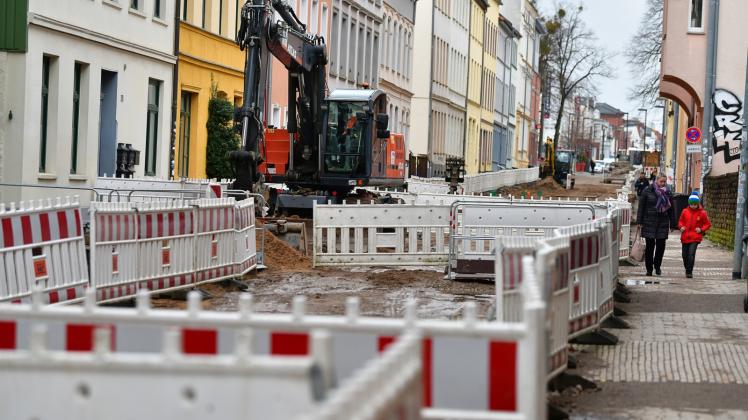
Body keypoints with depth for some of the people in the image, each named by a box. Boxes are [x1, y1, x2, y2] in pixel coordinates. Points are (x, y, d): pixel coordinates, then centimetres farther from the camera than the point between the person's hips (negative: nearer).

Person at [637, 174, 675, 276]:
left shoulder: (667, 193, 9)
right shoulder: (647, 191, 0)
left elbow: (671, 210, 13)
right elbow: (641, 207, 1)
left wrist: (672, 224, 9)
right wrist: (640, 221, -5)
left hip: (663, 223, 2)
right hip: (649, 222, -2)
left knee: (661, 245, 0)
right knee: (650, 245, 0)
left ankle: (657, 265, 21)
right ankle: (649, 268, 9)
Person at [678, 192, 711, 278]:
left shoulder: (702, 213, -1)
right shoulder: (685, 211, 5)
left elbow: (707, 224, 7)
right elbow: (681, 221, 18)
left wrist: (701, 229, -9)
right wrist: (681, 227, -3)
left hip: (695, 238, -3)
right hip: (685, 237, 3)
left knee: (691, 253, -17)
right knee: (685, 255, 9)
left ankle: (689, 272, -13)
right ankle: (687, 270, 30)